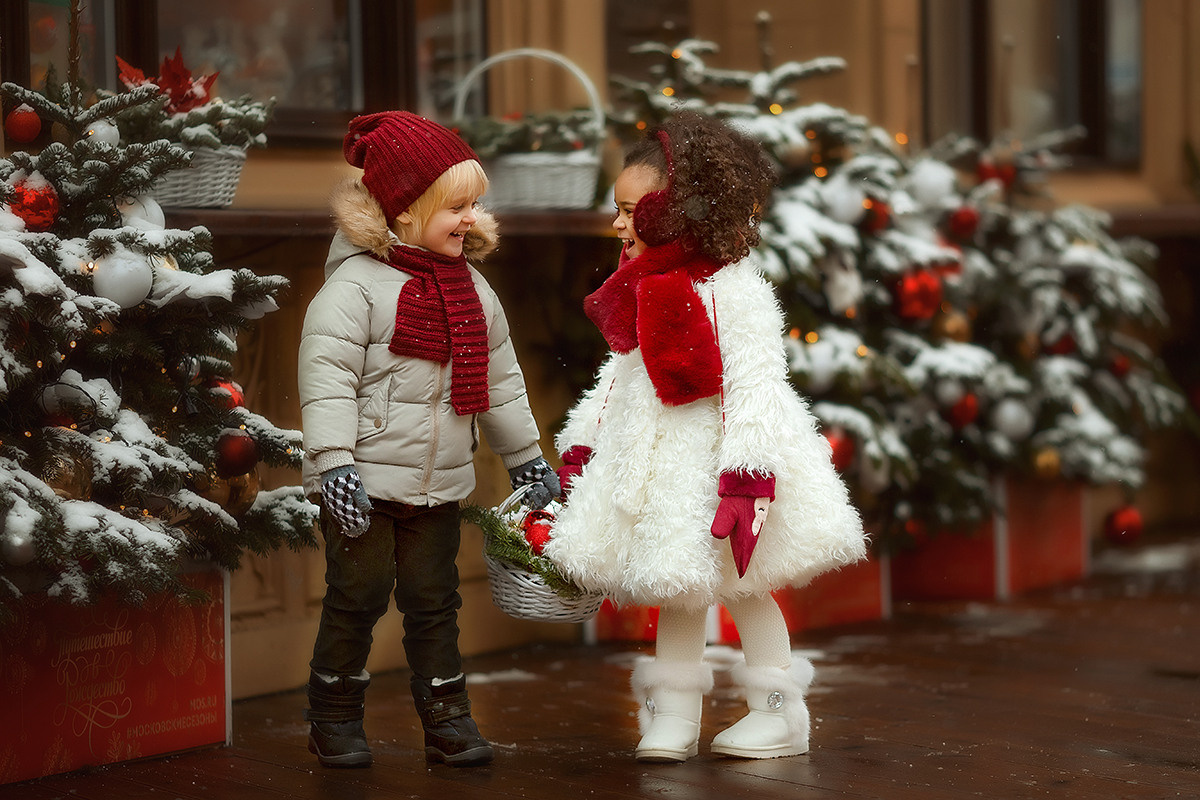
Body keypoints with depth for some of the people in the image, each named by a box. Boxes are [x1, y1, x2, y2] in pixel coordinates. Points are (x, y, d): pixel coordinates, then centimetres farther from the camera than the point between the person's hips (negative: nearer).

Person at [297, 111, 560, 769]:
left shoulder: (471, 289, 9)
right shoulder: (354, 285, -13)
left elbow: (500, 380, 18)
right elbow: (326, 378, -17)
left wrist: (525, 456, 21)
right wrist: (335, 465, -23)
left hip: (439, 486, 5)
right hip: (366, 483, -5)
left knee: (435, 602, 10)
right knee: (357, 597, 2)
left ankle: (447, 719, 17)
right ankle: (334, 720, 17)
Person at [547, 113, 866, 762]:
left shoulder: (733, 293, -18)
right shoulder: (645, 293, 8)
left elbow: (754, 389, -23)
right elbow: (619, 379, 17)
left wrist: (749, 477, -29)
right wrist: (580, 449, 15)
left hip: (715, 463, -7)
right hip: (658, 466, 7)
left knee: (742, 584, 4)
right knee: (677, 591, 12)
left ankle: (781, 714, 18)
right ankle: (673, 717, 20)